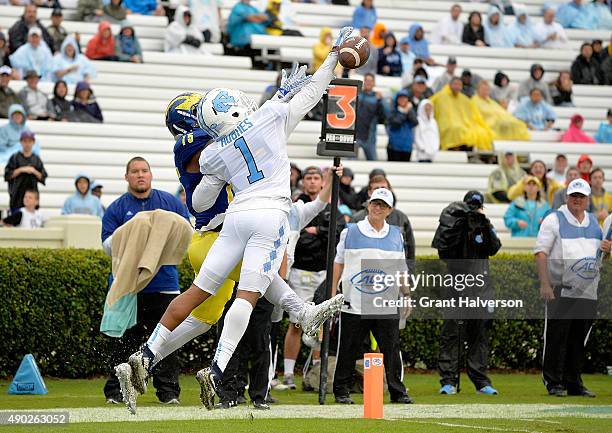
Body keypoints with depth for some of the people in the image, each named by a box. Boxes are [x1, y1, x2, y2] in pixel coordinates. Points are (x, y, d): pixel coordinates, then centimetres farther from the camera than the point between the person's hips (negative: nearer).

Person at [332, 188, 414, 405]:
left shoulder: (396, 235, 13)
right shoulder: (351, 232, 6)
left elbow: (401, 268, 18)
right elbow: (338, 263, 10)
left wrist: (406, 294, 10)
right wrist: (333, 293, 5)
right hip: (354, 303, -2)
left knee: (391, 348, 0)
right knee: (348, 349, 2)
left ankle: (397, 391, 6)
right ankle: (342, 391, 10)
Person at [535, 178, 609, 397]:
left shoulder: (594, 222, 17)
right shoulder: (554, 220, -1)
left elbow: (602, 255, 25)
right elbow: (541, 253, -7)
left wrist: (607, 249, 0)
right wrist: (544, 284, -17)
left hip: (588, 293, 5)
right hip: (561, 291, -5)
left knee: (579, 339, 9)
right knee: (556, 338, -5)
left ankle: (574, 383, 16)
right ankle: (553, 383, 1)